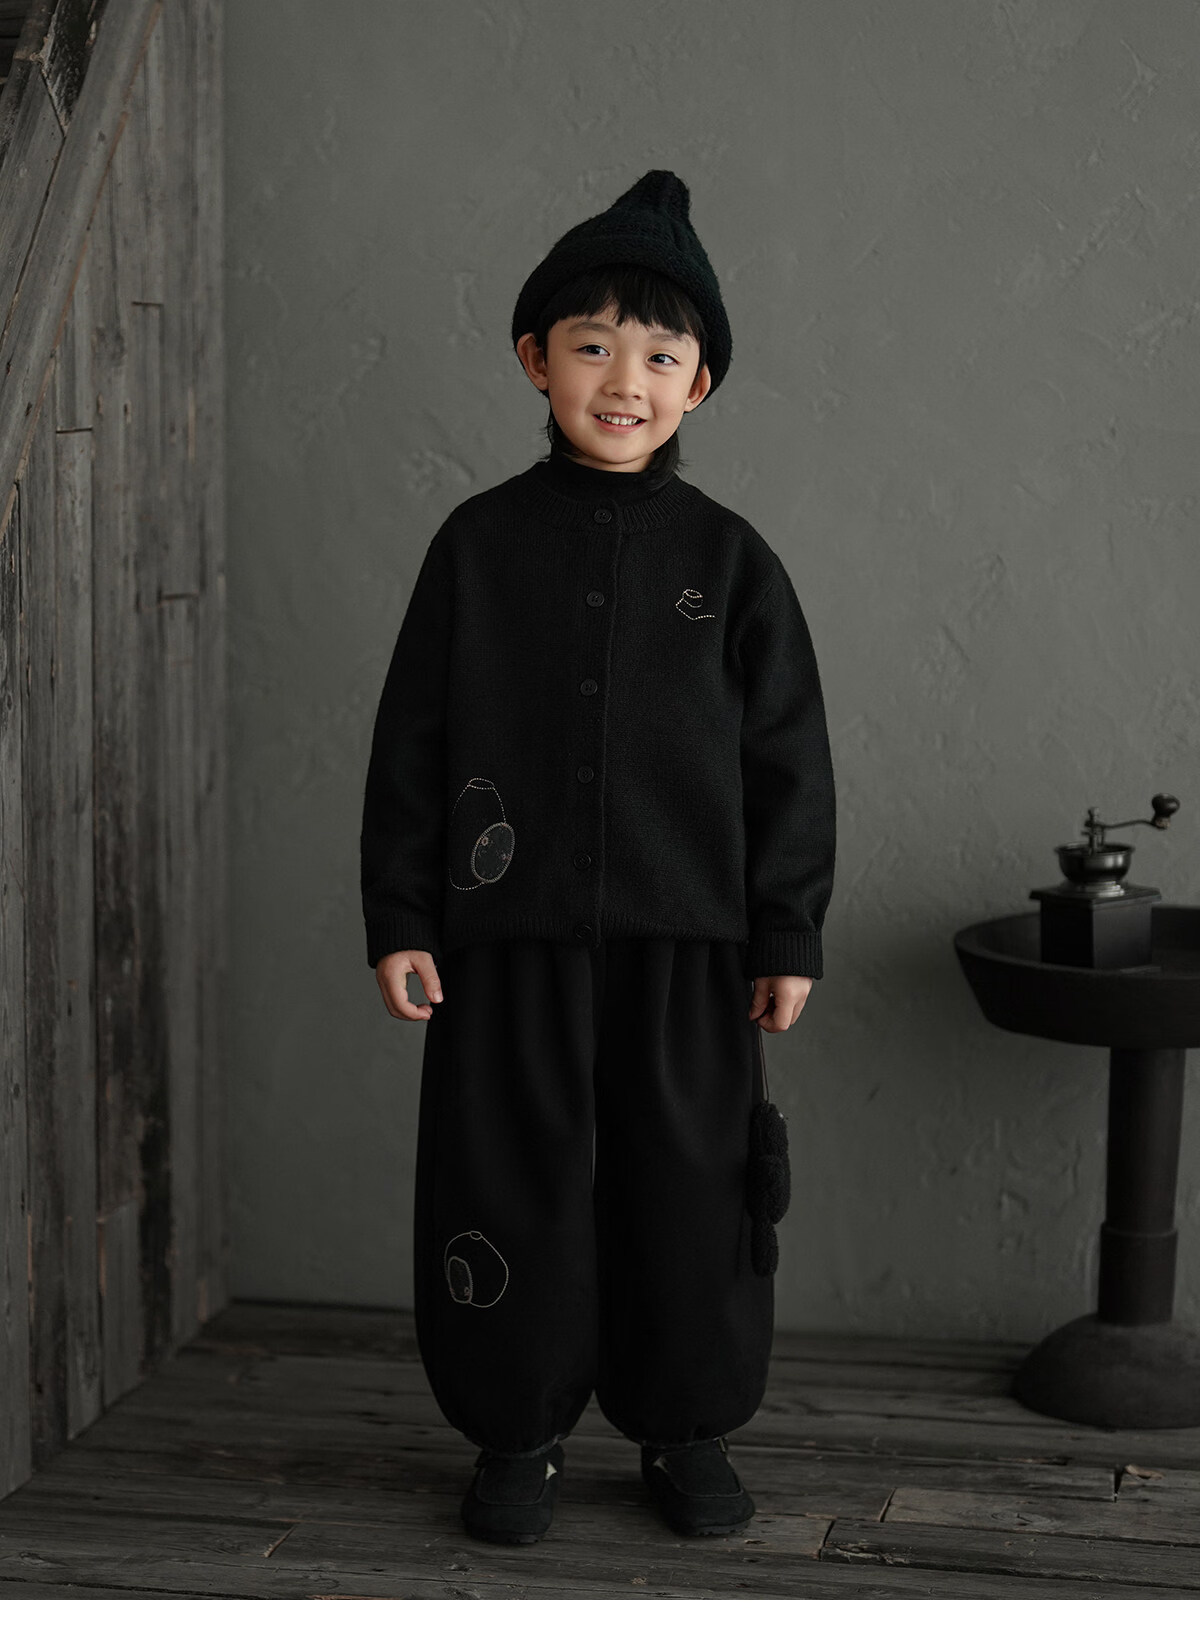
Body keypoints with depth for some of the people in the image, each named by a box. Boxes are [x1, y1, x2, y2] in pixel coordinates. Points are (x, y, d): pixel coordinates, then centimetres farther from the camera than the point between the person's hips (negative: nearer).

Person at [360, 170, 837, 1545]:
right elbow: (410, 741, 3)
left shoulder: (728, 556, 3)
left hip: (685, 938, 0)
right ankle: (518, 1430, 23)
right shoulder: (479, 542, 3)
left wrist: (789, 937, 1)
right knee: (513, 1181, 6)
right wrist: (398, 917, -1)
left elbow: (787, 757, 4)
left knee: (691, 1186, 7)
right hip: (511, 932, 0)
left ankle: (690, 1429, 26)